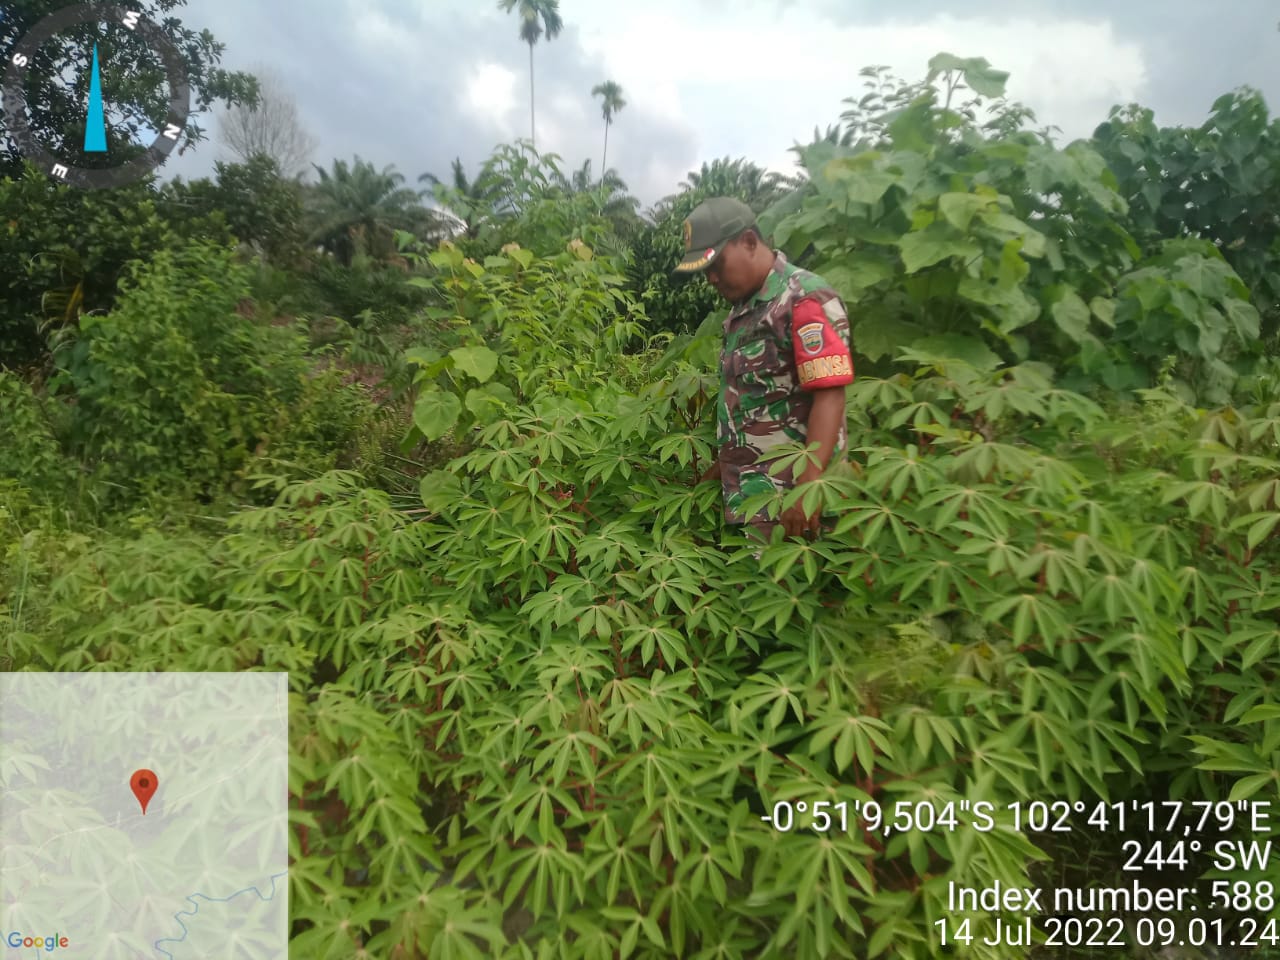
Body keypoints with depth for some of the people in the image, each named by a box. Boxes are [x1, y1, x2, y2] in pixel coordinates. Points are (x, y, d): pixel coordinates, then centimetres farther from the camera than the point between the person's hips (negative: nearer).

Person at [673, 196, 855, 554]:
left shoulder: (805, 300, -13)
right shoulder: (742, 307, 14)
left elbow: (829, 396, -20)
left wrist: (808, 488, -27)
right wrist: (725, 462, 22)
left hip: (790, 496, -8)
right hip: (751, 489, 8)